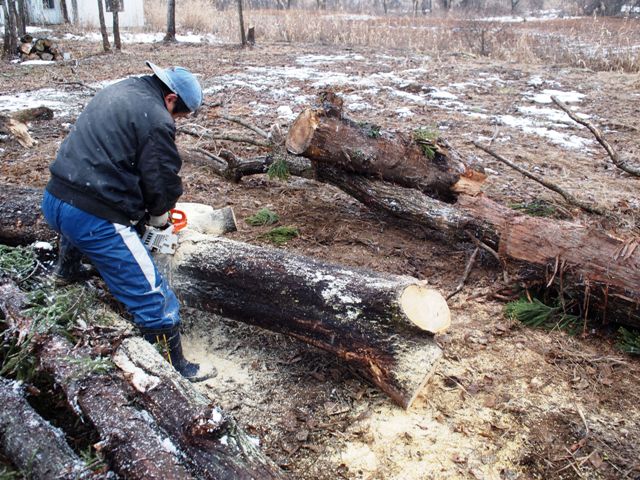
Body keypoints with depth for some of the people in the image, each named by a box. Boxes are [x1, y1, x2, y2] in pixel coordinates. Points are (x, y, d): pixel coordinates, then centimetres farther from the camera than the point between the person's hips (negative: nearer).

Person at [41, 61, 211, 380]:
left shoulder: (120, 89, 13)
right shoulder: (155, 119, -13)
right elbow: (163, 182, -11)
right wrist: (158, 214, 12)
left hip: (53, 201, 9)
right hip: (95, 220, -9)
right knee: (155, 301, 0)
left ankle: (67, 272, 64)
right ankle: (175, 369, 12)